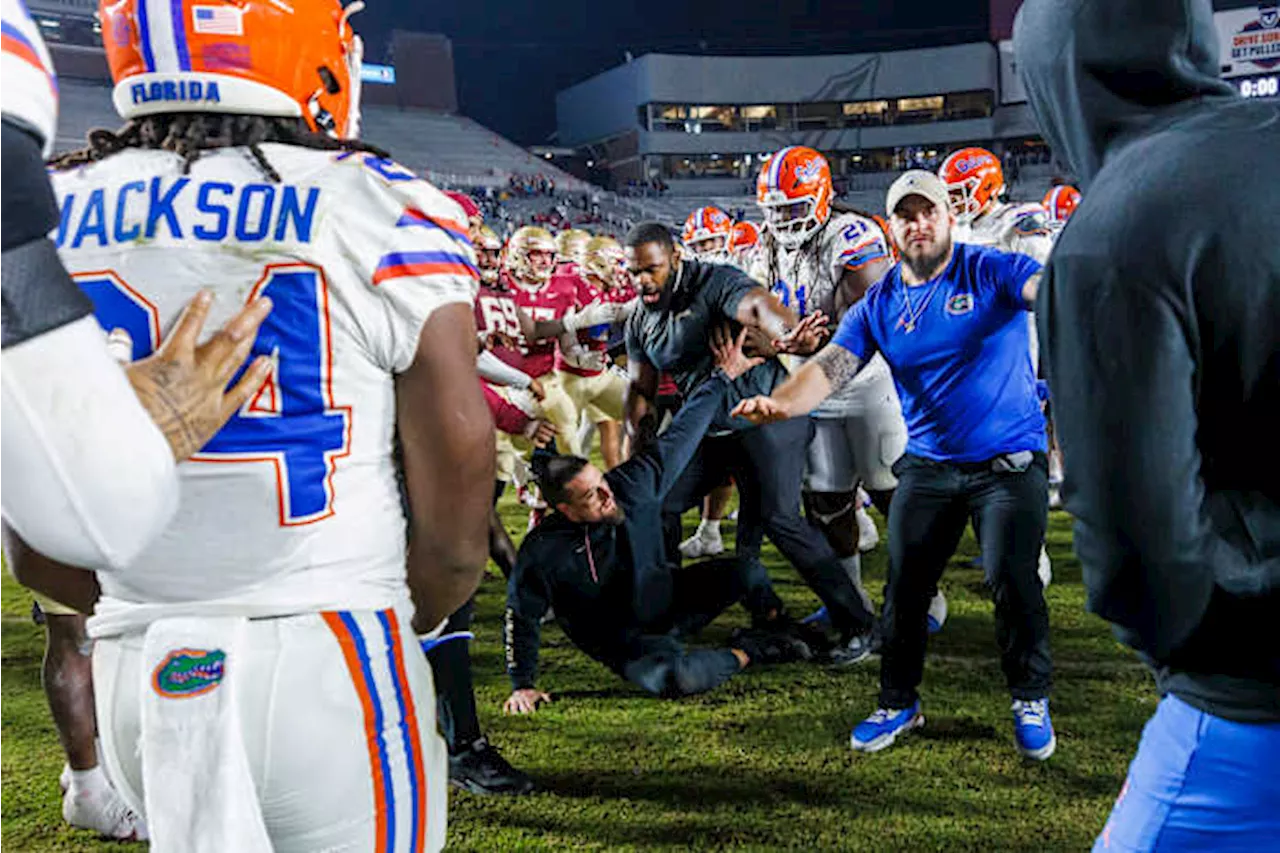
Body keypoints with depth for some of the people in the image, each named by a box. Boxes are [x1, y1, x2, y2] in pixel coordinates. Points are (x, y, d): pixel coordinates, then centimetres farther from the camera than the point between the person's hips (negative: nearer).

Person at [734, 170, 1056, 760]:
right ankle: (898, 701, 25)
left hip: (1009, 460, -3)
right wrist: (779, 403, -29)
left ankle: (1030, 700, 19)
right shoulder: (878, 304, 3)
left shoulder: (991, 271, -6)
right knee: (905, 586, 5)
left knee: (1012, 580, -7)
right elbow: (831, 365, -9)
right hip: (927, 463, 4)